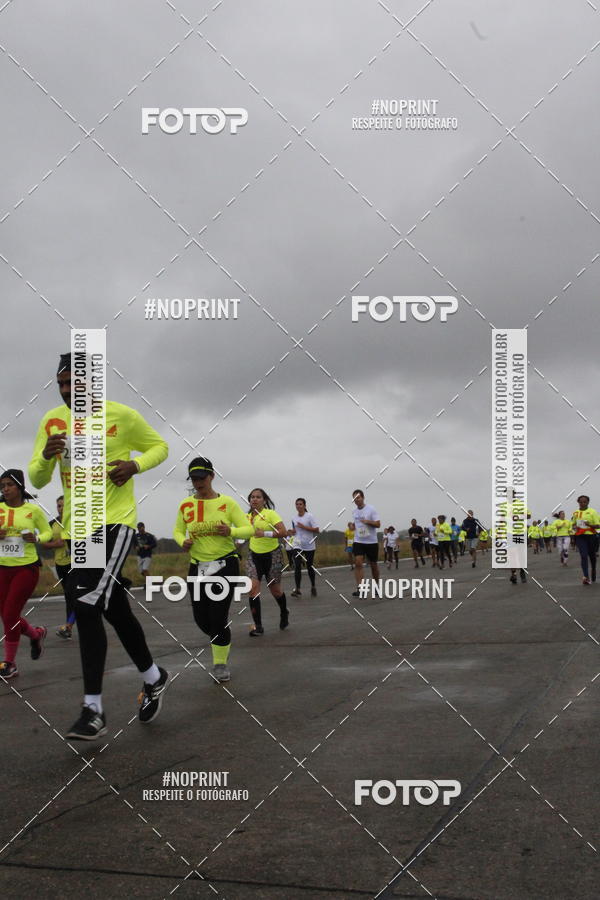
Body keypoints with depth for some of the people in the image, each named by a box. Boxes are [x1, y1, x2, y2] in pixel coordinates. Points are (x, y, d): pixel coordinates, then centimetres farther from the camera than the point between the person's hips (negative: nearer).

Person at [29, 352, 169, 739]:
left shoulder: (121, 416, -6)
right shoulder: (52, 422, 5)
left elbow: (160, 446, 7)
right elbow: (36, 479, 6)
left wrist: (134, 465, -13)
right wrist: (46, 457, -16)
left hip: (114, 521, -6)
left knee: (87, 606, -19)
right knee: (115, 608, 12)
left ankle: (94, 711, -14)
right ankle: (154, 677, 28)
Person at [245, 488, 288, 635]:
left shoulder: (270, 514, -13)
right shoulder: (248, 517, 3)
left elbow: (283, 532, -23)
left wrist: (265, 533, -33)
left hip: (272, 555, -4)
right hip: (254, 556, 4)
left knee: (275, 590, 9)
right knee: (253, 588, -13)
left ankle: (284, 614, 41)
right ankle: (258, 626, -9)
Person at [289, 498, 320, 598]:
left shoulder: (310, 517, -6)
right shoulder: (293, 518, 8)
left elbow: (316, 530, -12)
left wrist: (304, 527, -19)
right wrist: (291, 532, 0)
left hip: (309, 546, -2)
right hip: (297, 545, 2)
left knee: (309, 567, 8)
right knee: (297, 567, -13)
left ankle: (313, 587, 29)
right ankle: (297, 589, -16)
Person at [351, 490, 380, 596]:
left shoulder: (371, 509, -8)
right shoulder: (354, 512, 8)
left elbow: (378, 524, -14)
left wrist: (367, 521, -27)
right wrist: (353, 526, 10)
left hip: (372, 542, -3)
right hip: (358, 541, 3)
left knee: (373, 565, 9)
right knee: (358, 563, -16)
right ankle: (359, 588, -20)